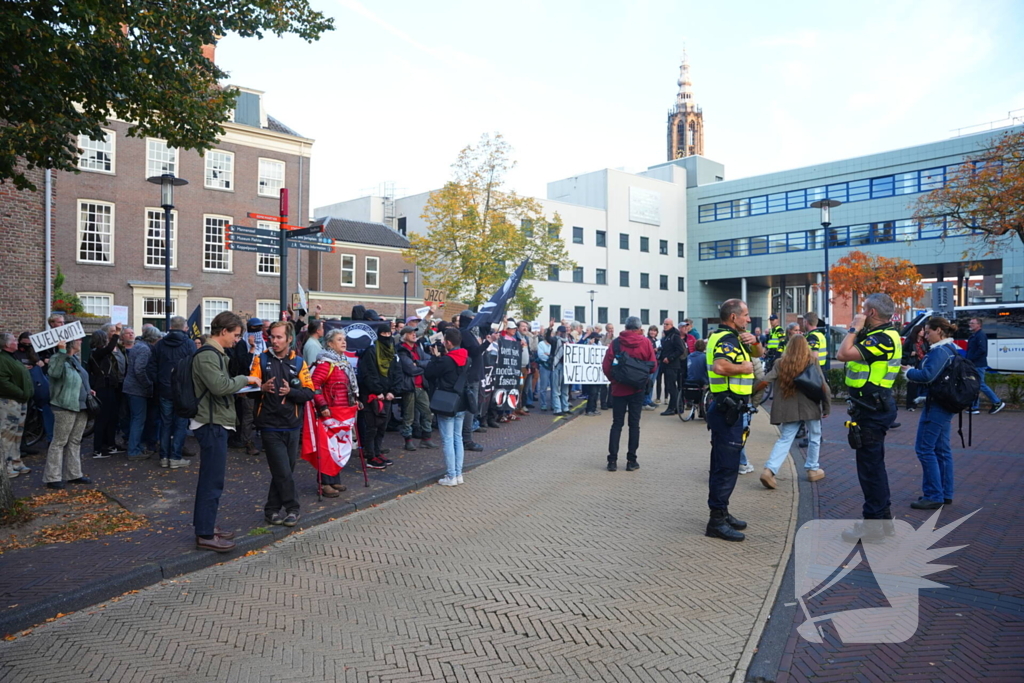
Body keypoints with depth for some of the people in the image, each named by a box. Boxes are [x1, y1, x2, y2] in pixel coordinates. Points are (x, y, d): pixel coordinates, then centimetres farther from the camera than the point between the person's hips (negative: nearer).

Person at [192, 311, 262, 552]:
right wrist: (244, 379, -14)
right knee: (213, 480, -5)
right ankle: (205, 535, 1)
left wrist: (241, 383, 5)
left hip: (216, 423, 11)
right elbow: (220, 386, -28)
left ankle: (206, 526, 26)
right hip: (212, 424, -11)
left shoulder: (214, 353, 16)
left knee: (210, 478, 17)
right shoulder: (207, 355, -17)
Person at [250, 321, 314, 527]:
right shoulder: (261, 360, 1)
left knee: (283, 471, 11)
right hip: (270, 425, -3)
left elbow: (309, 392, -1)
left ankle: (272, 509, 26)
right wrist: (262, 388, -25)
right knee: (284, 471, -5)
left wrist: (290, 391, -19)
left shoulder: (299, 362, 4)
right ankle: (291, 508, 12)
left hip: (292, 425, 3)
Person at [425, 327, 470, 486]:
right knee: (457, 439, 14)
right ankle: (458, 474, 18)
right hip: (461, 404, 7)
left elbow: (428, 373, -10)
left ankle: (451, 476, 4)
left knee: (448, 441, 0)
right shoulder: (466, 359, 4)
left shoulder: (445, 360, -19)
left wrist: (436, 357, -2)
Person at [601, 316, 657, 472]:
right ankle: (631, 461, 7)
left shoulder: (615, 343, -5)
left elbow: (606, 366, -9)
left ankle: (612, 460, 3)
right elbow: (653, 364, -5)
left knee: (617, 424, 7)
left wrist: (613, 380, 6)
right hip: (637, 389, 0)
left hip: (619, 388, 1)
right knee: (634, 424, 6)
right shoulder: (645, 343, -5)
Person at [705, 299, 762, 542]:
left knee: (723, 464, 17)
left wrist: (754, 342, 7)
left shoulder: (732, 338, 17)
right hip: (729, 410, -11)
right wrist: (744, 367, -19)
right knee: (727, 467, -7)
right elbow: (720, 366, -36)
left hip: (729, 410, 11)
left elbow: (758, 354, 28)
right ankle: (717, 521, -2)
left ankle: (721, 513, 28)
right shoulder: (727, 339, -16)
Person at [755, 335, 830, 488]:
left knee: (785, 439, 5)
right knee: (814, 438, 19)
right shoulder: (812, 362, -1)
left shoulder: (781, 363, 1)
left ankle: (769, 470, -10)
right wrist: (827, 407, 3)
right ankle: (813, 469, 28)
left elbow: (764, 382, -9)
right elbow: (823, 386, -4)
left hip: (788, 408, 1)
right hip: (810, 406, -1)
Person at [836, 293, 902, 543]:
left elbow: (843, 354, -26)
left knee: (870, 466, -4)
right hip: (872, 407, 11)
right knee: (874, 464, 18)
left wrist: (854, 329, -14)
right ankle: (883, 519, 30)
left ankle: (873, 525, 5)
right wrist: (856, 331, 5)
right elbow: (842, 355, 13)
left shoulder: (883, 339, -20)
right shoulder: (877, 336, 14)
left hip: (872, 410, -11)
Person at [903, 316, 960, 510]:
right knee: (941, 450, 14)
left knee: (924, 449, -6)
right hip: (945, 405, 10)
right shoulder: (951, 350, 14)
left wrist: (909, 371, -9)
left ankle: (933, 496, -2)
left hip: (936, 406, -10)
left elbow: (928, 375, -26)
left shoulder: (939, 351, -17)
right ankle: (946, 494, 21)